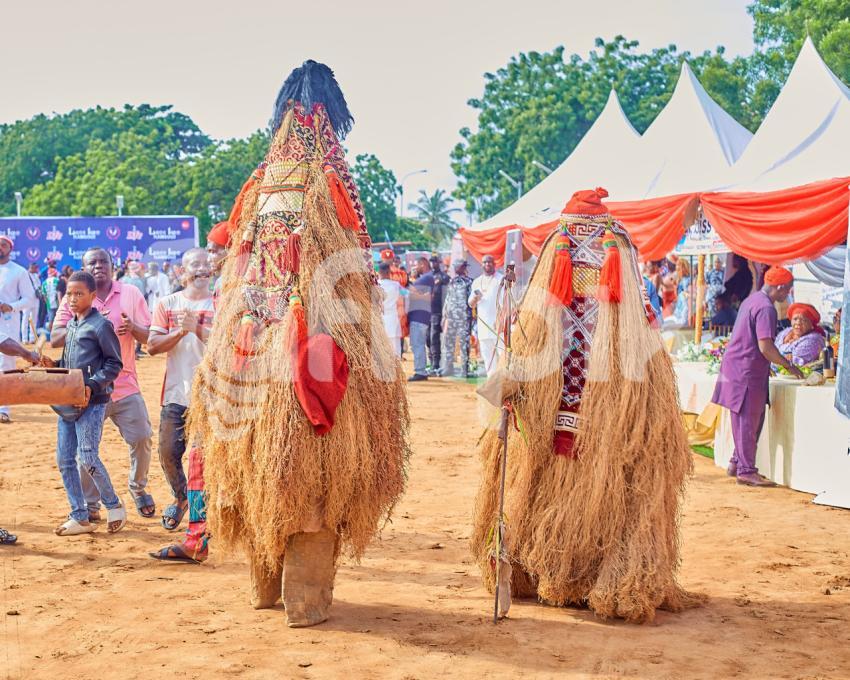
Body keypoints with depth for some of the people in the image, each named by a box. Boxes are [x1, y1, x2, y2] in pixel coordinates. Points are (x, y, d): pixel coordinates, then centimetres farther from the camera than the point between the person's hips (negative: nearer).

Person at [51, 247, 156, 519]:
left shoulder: (130, 293, 5)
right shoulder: (73, 297, 3)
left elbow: (151, 337, 3)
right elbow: (55, 339, -5)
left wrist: (133, 328, -18)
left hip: (125, 386, 1)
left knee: (141, 438, -1)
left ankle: (138, 489, 25)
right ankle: (89, 503, 17)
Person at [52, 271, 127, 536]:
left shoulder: (100, 325, -8)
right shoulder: (69, 325, 15)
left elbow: (114, 363, -9)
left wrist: (92, 385, -18)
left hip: (92, 402, -8)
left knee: (87, 458, -11)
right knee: (64, 459, 6)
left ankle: (114, 506, 10)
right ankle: (80, 517, 14)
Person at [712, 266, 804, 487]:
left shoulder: (751, 300, 14)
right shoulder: (766, 309, -17)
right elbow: (765, 347, -22)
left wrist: (774, 364, 24)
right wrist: (788, 365, -10)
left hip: (736, 367, 10)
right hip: (748, 371, -10)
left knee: (746, 420, 16)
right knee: (749, 422, -4)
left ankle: (737, 463, 21)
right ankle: (746, 471, 1)